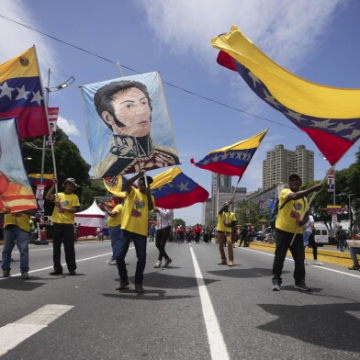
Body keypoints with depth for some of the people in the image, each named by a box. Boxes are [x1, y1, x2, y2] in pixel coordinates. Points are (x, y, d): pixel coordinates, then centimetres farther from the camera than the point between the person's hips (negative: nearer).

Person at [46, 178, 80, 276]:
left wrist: (63, 208, -18)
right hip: (57, 224, 3)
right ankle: (57, 268, 15)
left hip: (68, 225, -3)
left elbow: (74, 209, -7)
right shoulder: (59, 195, 13)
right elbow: (48, 197, -3)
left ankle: (72, 268, 6)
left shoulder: (74, 197, 4)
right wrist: (54, 185, -7)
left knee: (69, 248, -2)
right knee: (56, 247, 7)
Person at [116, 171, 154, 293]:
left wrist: (148, 194, -18)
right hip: (127, 228, -1)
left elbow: (150, 208, -9)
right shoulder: (132, 192, 7)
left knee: (142, 258, -2)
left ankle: (138, 283, 15)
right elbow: (126, 184, -17)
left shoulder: (149, 197, 12)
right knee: (120, 256, -2)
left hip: (141, 231, 1)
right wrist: (139, 174, -19)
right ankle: (124, 280, 19)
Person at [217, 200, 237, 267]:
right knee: (221, 246, 6)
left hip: (228, 231, -1)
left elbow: (234, 224, 5)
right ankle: (223, 260, 19)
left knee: (229, 244, -19)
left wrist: (228, 225, -14)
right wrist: (227, 204, -30)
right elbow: (221, 210, -23)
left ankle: (231, 260, -18)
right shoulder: (221, 213, 3)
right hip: (220, 231, 1)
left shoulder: (232, 214, 7)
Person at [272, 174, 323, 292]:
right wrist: (313, 188, -35)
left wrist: (303, 221, -7)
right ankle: (276, 280, 7)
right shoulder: (285, 192, -5)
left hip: (297, 232, 6)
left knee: (300, 258, 6)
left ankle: (300, 281, 18)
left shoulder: (304, 198, 15)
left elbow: (306, 215, 18)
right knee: (279, 256, -2)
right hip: (283, 230, -5)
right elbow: (295, 196, -28)